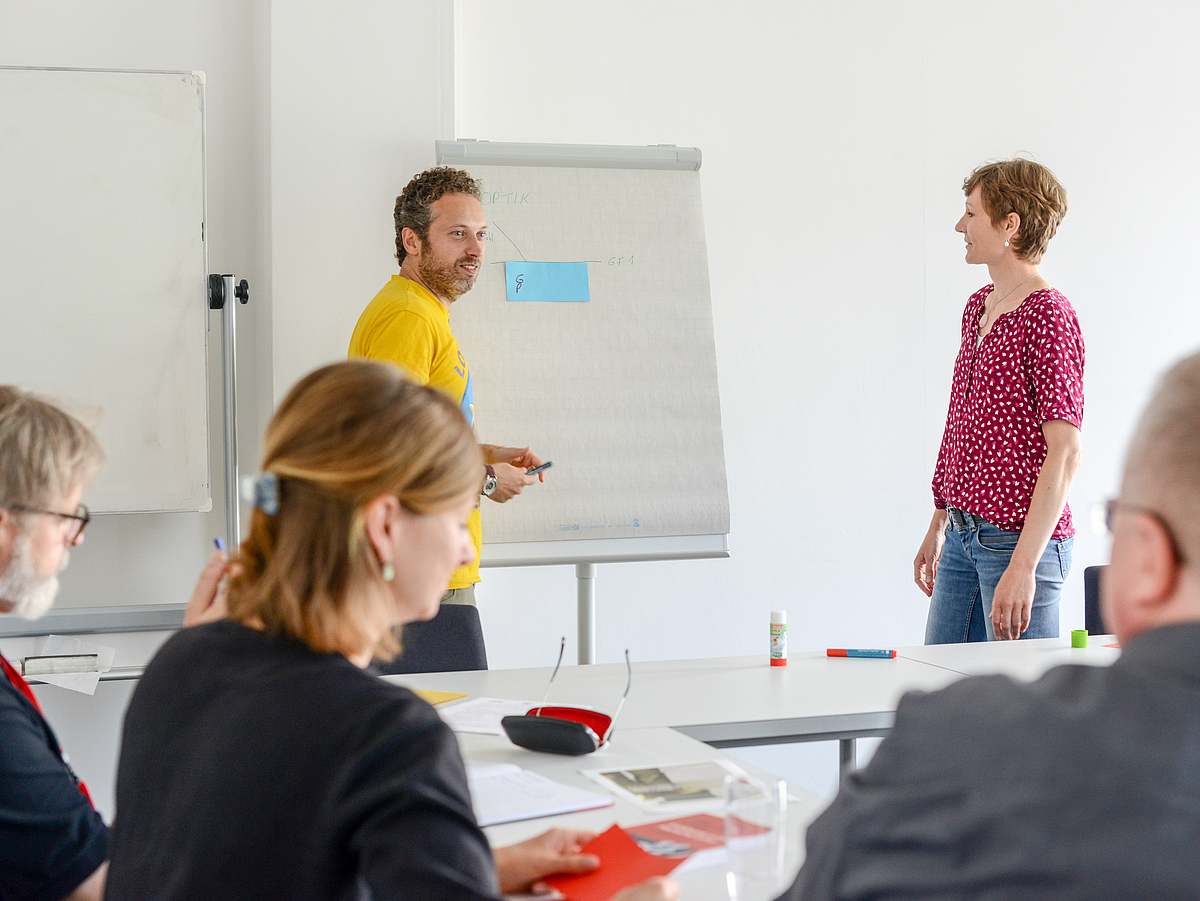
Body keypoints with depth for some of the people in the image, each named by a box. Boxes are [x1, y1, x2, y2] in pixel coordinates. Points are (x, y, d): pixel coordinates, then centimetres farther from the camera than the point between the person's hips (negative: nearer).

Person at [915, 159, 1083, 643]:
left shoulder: (1048, 316, -14)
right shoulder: (978, 305, 13)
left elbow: (1065, 454, -19)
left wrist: (1023, 566, -23)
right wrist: (938, 527, 21)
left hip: (1019, 542, -8)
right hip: (963, 538, 8)